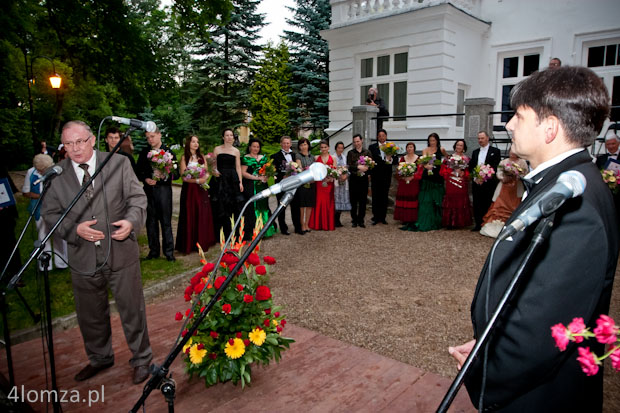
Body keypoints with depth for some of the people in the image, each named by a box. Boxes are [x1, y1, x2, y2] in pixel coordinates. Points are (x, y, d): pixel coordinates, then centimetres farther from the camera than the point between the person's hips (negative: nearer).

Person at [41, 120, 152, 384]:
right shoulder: (56, 174, -1)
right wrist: (75, 228, -16)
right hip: (83, 259, 3)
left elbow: (137, 197, -2)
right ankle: (100, 358, 45)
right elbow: (50, 213, 2)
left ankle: (141, 359, 32)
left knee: (132, 310, 10)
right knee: (90, 315, 20)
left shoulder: (118, 163, -5)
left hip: (121, 254, -2)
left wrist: (131, 221, -22)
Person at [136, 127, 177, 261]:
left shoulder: (169, 151, 1)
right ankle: (153, 250, 18)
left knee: (166, 221, -1)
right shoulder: (144, 152, 11)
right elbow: (139, 171, 14)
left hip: (164, 189, -3)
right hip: (149, 190, 3)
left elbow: (175, 173, -2)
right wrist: (146, 179, -6)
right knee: (151, 221, 8)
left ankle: (169, 251, 7)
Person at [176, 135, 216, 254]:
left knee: (203, 215, 3)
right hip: (189, 189, -4)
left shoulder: (202, 157, 12)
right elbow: (184, 176, -7)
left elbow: (207, 172, 11)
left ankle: (203, 242, 13)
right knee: (190, 216, -1)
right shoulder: (184, 158, 0)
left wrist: (205, 178, -11)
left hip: (202, 190, 4)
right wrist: (197, 180, -18)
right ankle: (189, 244, 6)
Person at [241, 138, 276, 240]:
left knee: (263, 206, 7)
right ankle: (252, 232, -1)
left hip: (262, 186, 6)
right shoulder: (246, 158, -2)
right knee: (252, 207, -6)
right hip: (251, 187, -5)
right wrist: (257, 178, -15)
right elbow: (243, 172, -11)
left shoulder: (263, 157, 16)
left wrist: (266, 176, -2)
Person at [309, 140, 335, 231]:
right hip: (319, 183, 0)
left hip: (329, 183, 0)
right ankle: (318, 224, 4)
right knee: (319, 202, -4)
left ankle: (329, 224, 9)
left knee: (329, 203, 1)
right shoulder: (317, 158, 9)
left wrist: (330, 178, -10)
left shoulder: (333, 158, 9)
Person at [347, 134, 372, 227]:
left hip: (364, 179, 1)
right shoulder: (350, 153, 5)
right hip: (354, 179, -1)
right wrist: (358, 167, -20)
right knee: (353, 201, 2)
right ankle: (354, 220, 13)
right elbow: (349, 166, -6)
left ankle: (361, 220, 12)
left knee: (363, 201, 3)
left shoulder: (367, 152, 9)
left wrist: (366, 168, -16)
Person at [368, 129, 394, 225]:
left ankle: (383, 217, 13)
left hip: (386, 176, 2)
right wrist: (385, 160, -8)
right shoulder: (372, 147, 4)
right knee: (376, 197, 1)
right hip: (376, 175, -2)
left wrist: (390, 159, -19)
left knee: (384, 197, 6)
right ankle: (376, 217, 7)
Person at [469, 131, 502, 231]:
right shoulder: (475, 152, 17)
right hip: (476, 182, 4)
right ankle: (478, 224, 13)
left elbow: (496, 167, -6)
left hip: (489, 183, -4)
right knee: (477, 204, 6)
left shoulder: (495, 151, 2)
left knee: (488, 204, -1)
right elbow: (471, 166, 13)